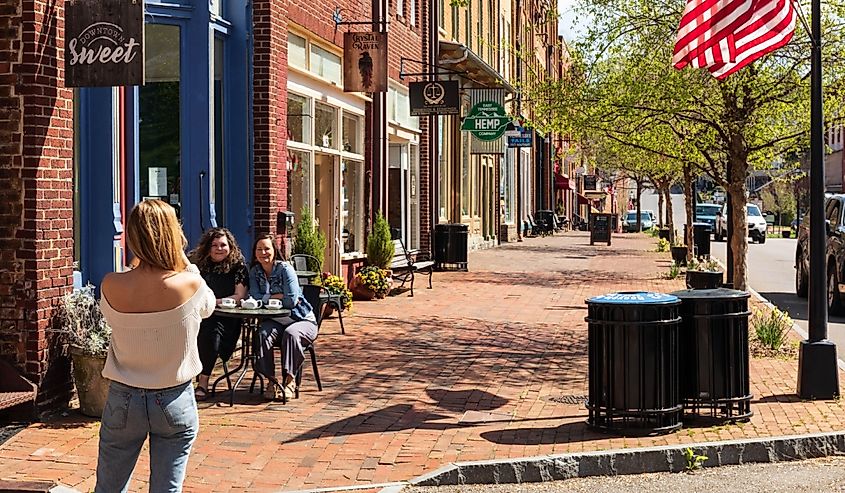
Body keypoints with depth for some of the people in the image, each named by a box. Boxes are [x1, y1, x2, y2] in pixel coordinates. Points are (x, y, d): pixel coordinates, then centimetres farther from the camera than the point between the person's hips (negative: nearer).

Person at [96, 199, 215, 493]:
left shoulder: (111, 286, -15)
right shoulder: (190, 284, -18)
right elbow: (208, 307, 5)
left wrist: (136, 266, 5)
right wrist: (184, 262, 5)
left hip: (123, 400, 1)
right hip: (175, 401, -1)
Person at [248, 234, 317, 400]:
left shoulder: (285, 269, -12)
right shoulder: (255, 272, 5)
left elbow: (291, 301, -20)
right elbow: (254, 297, -8)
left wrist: (267, 298, -7)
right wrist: (278, 296, -17)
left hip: (302, 320, -4)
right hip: (275, 321, 4)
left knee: (291, 334, -35)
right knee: (263, 334, -27)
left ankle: (289, 380, -26)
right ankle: (271, 380, -21)